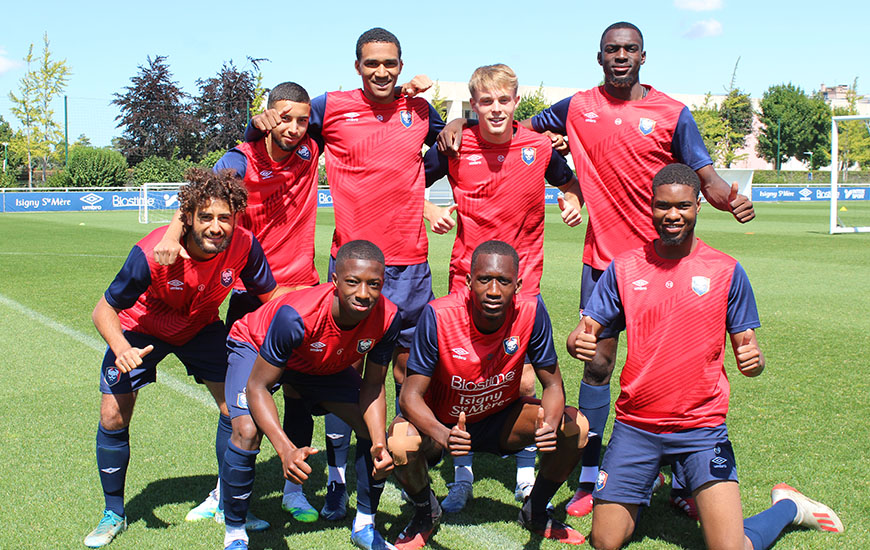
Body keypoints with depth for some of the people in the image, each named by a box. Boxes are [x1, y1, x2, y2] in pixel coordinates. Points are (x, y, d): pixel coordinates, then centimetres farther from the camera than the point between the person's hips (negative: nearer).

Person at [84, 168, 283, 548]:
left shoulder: (244, 246, -28)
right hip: (142, 330, -2)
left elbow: (272, 297, -12)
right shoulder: (150, 254, -37)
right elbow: (104, 310, -24)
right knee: (113, 417, -7)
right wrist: (121, 349, -43)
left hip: (201, 328, 2)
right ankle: (113, 514, 16)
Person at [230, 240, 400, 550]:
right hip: (255, 348, -4)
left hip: (324, 365, 4)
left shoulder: (388, 318, -30)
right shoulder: (295, 316, -43)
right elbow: (257, 387, -36)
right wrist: (286, 450, -50)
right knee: (247, 432, -28)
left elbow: (372, 387, -15)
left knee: (375, 432, -7)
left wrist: (379, 444, -32)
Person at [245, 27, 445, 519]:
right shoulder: (332, 107, 2)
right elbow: (262, 136, 13)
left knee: (409, 367, 8)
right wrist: (262, 123, -6)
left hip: (409, 261, 2)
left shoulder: (419, 109, 9)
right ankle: (337, 481, 9)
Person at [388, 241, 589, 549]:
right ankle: (426, 513, 3)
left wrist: (550, 425, -34)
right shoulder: (439, 316, -28)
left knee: (576, 427, -19)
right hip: (442, 422, -2)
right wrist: (443, 435, -45)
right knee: (400, 442, -33)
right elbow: (411, 395, -24)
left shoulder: (531, 312, -21)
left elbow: (553, 385, -11)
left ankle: (535, 512, 10)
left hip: (500, 419, 3)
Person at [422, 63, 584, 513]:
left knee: (523, 381, 0)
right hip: (466, 276, 0)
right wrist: (433, 212, -10)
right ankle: (462, 477, 18)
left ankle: (526, 476, 18)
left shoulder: (540, 147, -3)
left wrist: (572, 202, -6)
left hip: (522, 278, 0)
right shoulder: (455, 147, -5)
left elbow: (568, 184, 16)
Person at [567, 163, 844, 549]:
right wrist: (579, 342, -23)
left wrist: (753, 360, -21)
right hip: (635, 426, 2)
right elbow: (586, 332, 1)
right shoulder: (624, 268, 2)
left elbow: (747, 347, 3)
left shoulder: (726, 271, -1)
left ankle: (787, 506, 21)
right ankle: (648, 483, 31)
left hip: (702, 426, -1)